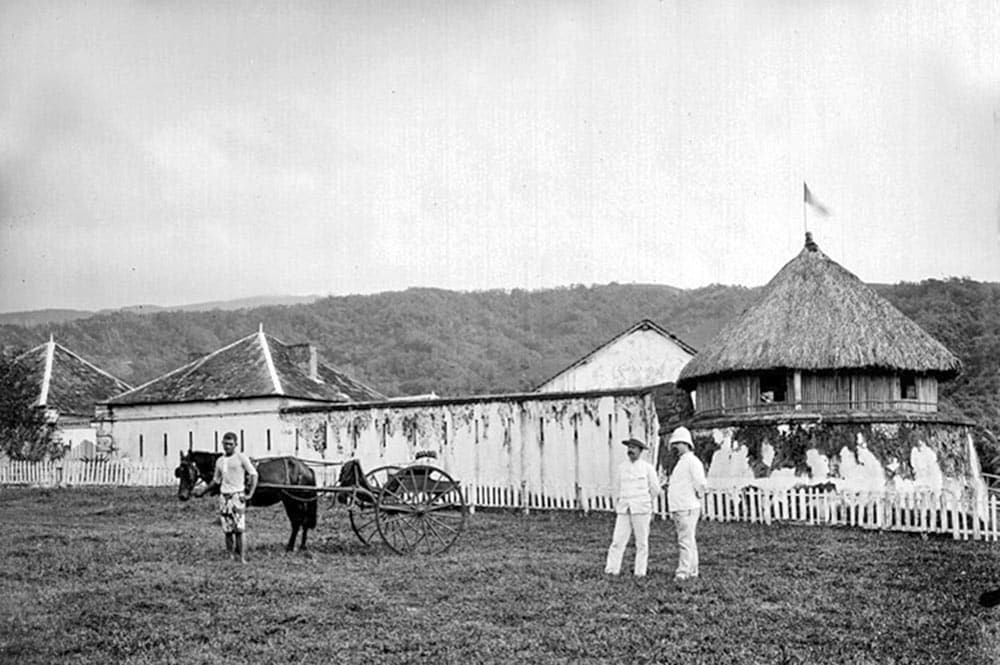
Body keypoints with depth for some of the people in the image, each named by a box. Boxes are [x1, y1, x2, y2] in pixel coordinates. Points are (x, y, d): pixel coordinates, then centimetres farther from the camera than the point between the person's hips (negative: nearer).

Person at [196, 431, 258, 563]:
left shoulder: (241, 458, -2)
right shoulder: (220, 461, 14)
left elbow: (254, 475, -2)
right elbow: (216, 481, 25)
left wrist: (250, 494, -10)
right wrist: (202, 492, 20)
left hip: (237, 496, -5)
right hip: (224, 497, 5)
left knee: (239, 529, -11)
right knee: (227, 531, 3)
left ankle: (242, 559, -10)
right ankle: (231, 558, 10)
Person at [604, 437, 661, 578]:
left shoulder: (647, 468, 0)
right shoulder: (621, 467, 9)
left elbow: (655, 489, 9)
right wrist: (617, 503, 18)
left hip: (641, 509, -3)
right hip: (624, 510, 3)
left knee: (642, 542, 1)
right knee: (617, 541, -5)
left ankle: (640, 572, 7)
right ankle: (611, 570, -6)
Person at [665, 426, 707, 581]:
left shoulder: (692, 461, -12)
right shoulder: (680, 462, 19)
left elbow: (701, 484, -21)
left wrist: (697, 495, -8)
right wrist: (669, 485, 14)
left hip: (687, 509, -10)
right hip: (678, 508, 10)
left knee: (685, 541, -10)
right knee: (688, 541, 13)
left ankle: (683, 572, -11)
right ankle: (692, 572, 17)